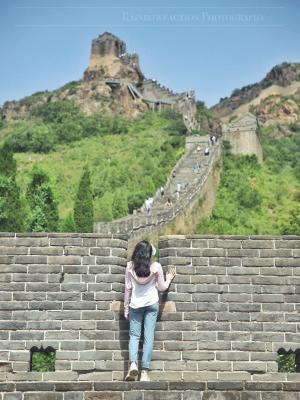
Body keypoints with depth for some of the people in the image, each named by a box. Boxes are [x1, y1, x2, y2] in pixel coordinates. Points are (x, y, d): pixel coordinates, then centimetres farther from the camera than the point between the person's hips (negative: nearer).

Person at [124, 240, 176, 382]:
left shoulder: (130, 266, -7)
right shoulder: (156, 266, -8)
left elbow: (128, 288, -2)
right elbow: (162, 288, 1)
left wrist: (126, 307, 7)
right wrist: (169, 278, 20)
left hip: (135, 304, 0)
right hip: (152, 304, 0)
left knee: (134, 335, 10)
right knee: (149, 336, 2)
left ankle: (133, 363, -12)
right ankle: (144, 372, 0)